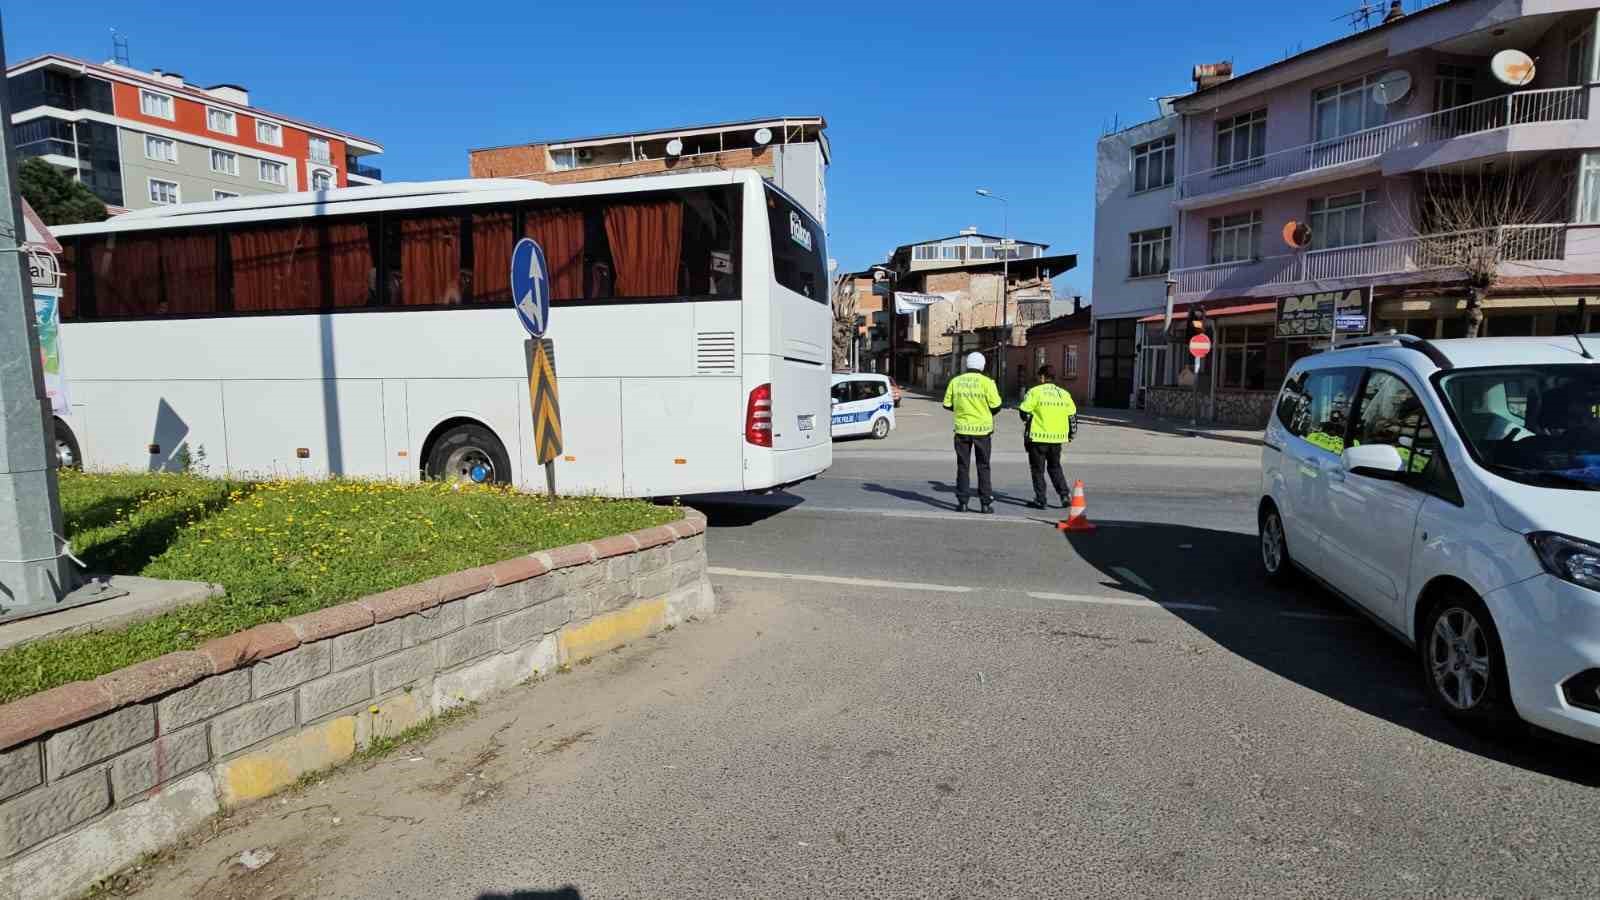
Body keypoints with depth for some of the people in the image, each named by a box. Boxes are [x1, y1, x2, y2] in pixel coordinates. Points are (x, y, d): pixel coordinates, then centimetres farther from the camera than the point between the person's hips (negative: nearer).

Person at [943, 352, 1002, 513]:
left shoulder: (955, 381, 0)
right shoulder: (986, 382, -8)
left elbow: (947, 405, 4)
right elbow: (996, 406, -9)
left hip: (962, 429, 2)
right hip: (982, 429, -2)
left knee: (962, 466, 10)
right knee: (983, 467, 8)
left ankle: (962, 502, 9)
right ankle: (986, 503, 9)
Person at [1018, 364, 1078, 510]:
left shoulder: (1035, 392, -9)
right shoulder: (1064, 394, 8)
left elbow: (1024, 411, -11)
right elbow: (1072, 415, 10)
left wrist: (1026, 421, 11)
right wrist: (1071, 433, 21)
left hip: (1038, 438, -5)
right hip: (1057, 438, 5)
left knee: (1037, 469, 6)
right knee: (1055, 467, 20)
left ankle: (1040, 500, 6)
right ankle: (1065, 494, 10)